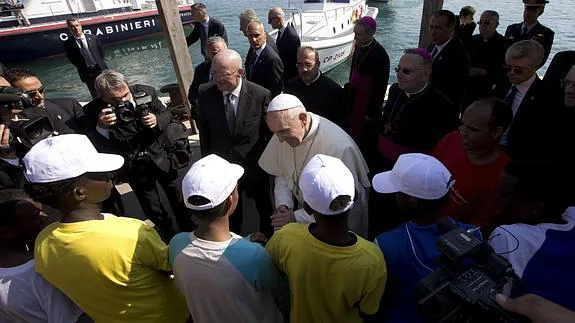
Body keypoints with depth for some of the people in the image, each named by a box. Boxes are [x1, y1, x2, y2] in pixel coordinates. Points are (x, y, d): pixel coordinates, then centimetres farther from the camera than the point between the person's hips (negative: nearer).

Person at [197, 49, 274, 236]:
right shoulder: (205, 94, -12)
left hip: (255, 166, -1)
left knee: (265, 209, 23)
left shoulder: (260, 95, -19)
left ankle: (267, 240, 52)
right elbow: (204, 133, -2)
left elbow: (269, 133, -9)